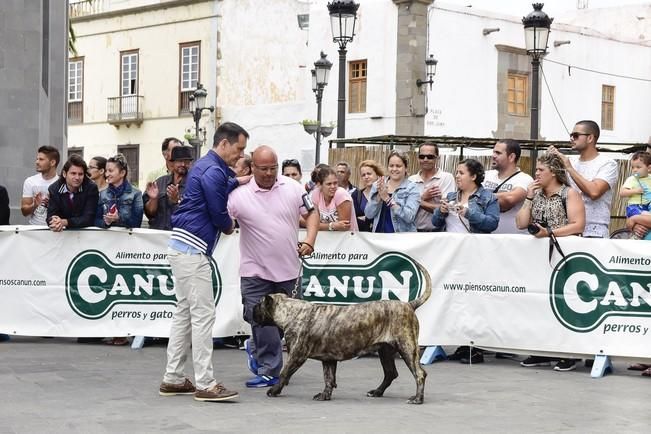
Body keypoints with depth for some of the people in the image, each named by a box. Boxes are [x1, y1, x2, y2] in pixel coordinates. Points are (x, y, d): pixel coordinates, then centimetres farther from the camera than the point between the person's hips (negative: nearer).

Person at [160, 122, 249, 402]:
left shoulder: (206, 166, 16)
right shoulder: (213, 171, -15)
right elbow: (219, 213, -11)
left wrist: (237, 181, 29)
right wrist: (229, 226, 9)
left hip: (183, 248, 11)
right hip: (193, 250, -11)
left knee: (185, 313, 12)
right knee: (203, 314, -10)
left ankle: (173, 379, 15)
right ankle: (205, 384, -9)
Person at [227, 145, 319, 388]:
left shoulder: (293, 188, -1)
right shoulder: (240, 195, -10)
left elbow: (311, 213, 8)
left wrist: (309, 241, -4)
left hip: (288, 269, 3)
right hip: (256, 272, -3)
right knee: (262, 322, -4)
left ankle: (255, 348, 35)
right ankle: (268, 371, 10)